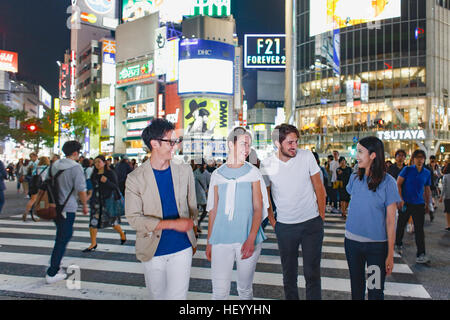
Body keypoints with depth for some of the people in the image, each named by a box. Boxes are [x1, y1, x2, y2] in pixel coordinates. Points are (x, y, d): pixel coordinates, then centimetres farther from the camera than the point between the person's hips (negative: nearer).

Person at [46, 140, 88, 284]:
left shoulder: (55, 165, 8)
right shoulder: (76, 167, -14)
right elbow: (81, 189, -15)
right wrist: (85, 205, -1)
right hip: (67, 208, -7)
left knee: (61, 237, 22)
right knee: (62, 240, 0)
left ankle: (55, 266, 28)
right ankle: (52, 274, 4)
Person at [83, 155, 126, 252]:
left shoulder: (110, 173, -6)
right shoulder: (94, 174, 10)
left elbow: (116, 186, -11)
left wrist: (107, 181, -25)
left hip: (108, 200, -5)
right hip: (96, 200, 5)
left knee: (111, 220, 5)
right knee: (93, 222, -2)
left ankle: (122, 234, 33)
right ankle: (93, 244, 7)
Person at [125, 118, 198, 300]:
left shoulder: (185, 171, -1)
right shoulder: (135, 178, -11)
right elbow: (133, 218, -15)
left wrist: (193, 240, 17)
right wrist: (173, 224, -23)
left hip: (182, 249, 1)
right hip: (153, 251, -1)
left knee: (177, 296, 1)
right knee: (157, 295, 17)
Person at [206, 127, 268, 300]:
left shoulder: (253, 172, 3)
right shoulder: (217, 175, 7)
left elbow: (258, 208, -2)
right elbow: (213, 210, 12)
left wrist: (251, 239, -14)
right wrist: (209, 242, 9)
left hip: (248, 239, 0)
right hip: (221, 239, 1)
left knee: (245, 289, 11)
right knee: (219, 291, 0)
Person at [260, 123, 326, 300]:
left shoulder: (307, 156, -8)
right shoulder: (266, 165, -7)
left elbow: (319, 188, 2)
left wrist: (321, 217, 3)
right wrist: (272, 222, 7)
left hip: (312, 224, 0)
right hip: (284, 226, 1)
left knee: (312, 272, 5)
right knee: (289, 272, 13)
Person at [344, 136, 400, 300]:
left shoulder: (388, 182, -11)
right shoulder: (354, 178, 1)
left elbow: (390, 220, -10)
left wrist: (390, 254, -9)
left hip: (377, 245, -4)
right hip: (352, 242, 4)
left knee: (376, 291, 5)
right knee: (356, 286, 18)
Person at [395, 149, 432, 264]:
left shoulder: (427, 173, 5)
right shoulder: (407, 170, -5)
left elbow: (427, 189, 15)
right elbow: (398, 184, -7)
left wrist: (427, 204, 14)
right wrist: (400, 199, -14)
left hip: (419, 204, 2)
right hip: (405, 203, -2)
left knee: (419, 229, -2)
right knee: (401, 225, 12)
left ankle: (421, 254, -1)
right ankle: (398, 244, 36)